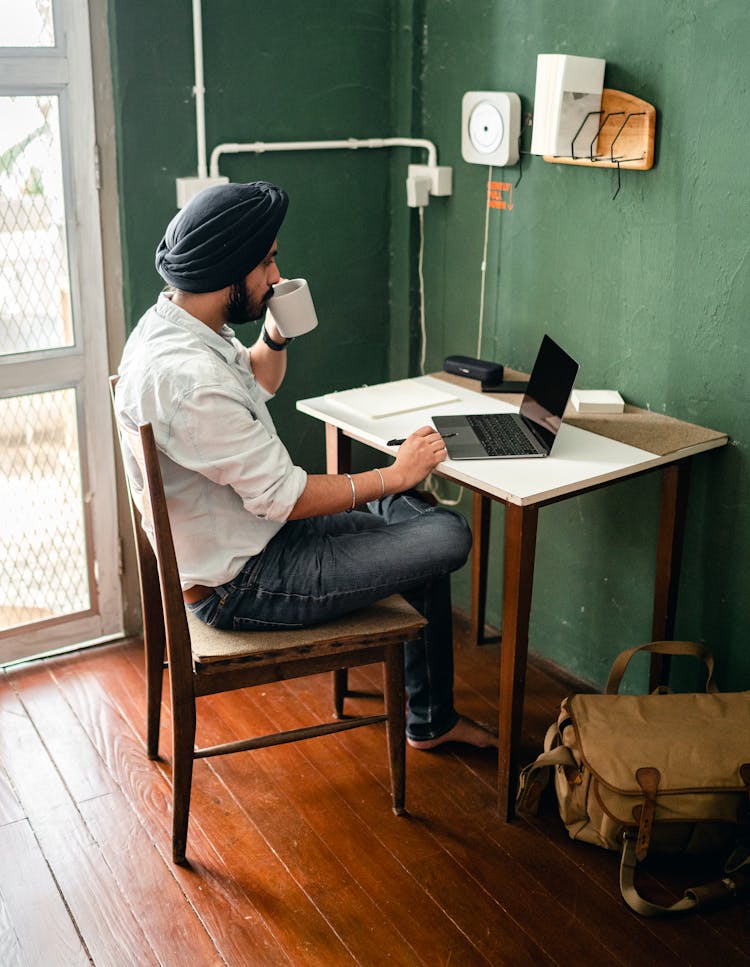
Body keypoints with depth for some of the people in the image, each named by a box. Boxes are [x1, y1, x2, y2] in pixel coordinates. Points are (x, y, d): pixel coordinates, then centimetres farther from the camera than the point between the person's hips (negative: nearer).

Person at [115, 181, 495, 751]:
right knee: (448, 536, -12)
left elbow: (261, 381, 23)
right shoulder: (187, 376, -30)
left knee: (414, 512, 15)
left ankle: (432, 721, 25)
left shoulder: (171, 323, 3)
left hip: (250, 529, 11)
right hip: (239, 585, -11)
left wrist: (276, 333, 1)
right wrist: (396, 474, -14)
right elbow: (286, 498, -26)